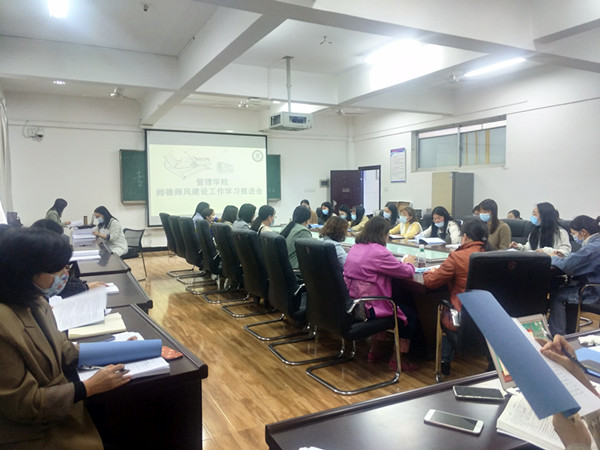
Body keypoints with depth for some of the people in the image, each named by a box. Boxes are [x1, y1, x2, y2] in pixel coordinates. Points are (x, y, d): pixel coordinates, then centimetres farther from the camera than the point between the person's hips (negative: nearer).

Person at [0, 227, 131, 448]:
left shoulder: (34, 302, -2)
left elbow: (60, 349, 8)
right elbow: (23, 403, -24)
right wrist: (90, 387, -20)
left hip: (59, 405, 8)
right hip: (33, 432, -7)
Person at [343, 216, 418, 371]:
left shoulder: (355, 248, 8)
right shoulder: (379, 252, -18)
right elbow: (407, 272, -10)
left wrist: (402, 263, 15)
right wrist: (409, 263, 13)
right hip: (366, 309, -9)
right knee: (411, 315, 8)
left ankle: (375, 350, 36)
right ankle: (397, 360, 16)